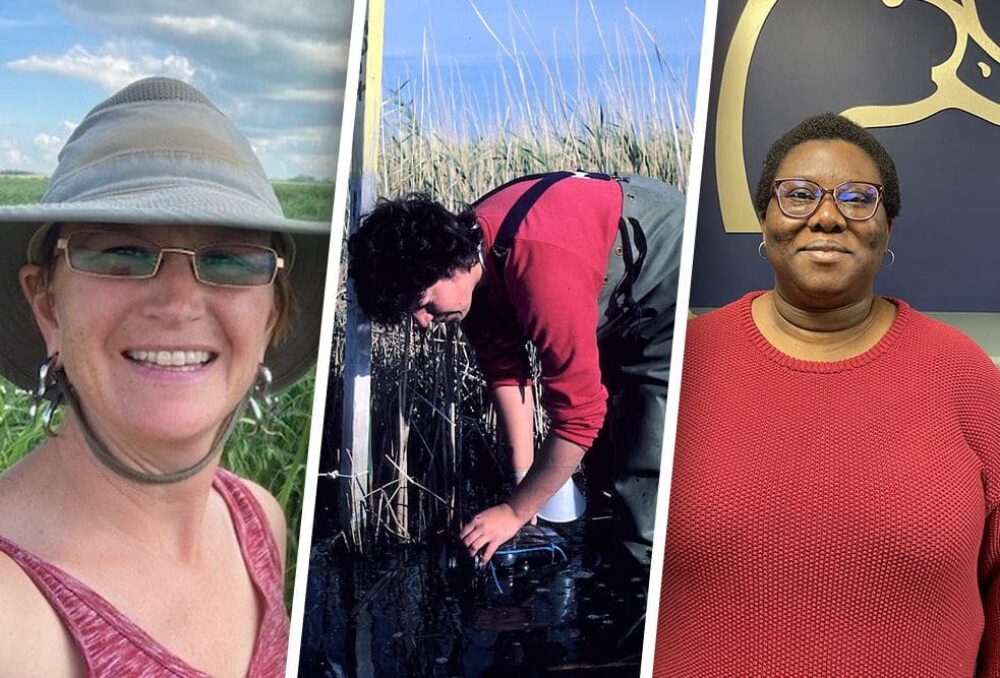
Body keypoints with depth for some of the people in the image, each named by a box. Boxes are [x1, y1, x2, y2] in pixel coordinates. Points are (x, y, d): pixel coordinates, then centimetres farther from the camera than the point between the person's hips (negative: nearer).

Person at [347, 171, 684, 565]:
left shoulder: (541, 273, -40)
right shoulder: (467, 253, -13)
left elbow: (578, 414, -36)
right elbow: (504, 368, -4)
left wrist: (516, 512, -25)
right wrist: (523, 476, -8)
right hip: (619, 300, 9)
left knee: (645, 466, -14)